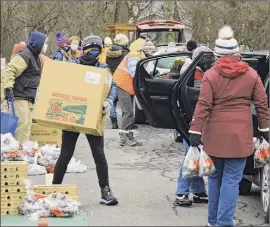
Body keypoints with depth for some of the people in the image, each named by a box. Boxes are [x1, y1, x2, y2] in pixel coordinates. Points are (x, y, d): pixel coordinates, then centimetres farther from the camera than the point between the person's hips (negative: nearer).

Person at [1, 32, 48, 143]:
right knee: (22, 124, -15)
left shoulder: (35, 57, 18)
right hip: (19, 97, -10)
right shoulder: (25, 56, -13)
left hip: (29, 99, 10)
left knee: (27, 127, 8)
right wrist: (8, 88, -29)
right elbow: (8, 71, -22)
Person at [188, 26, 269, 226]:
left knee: (215, 177, 16)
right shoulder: (251, 74, 2)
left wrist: (195, 131, -10)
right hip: (240, 134, 0)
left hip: (215, 134, 0)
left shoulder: (211, 75, -4)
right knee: (231, 180, 0)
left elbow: (203, 105, -10)